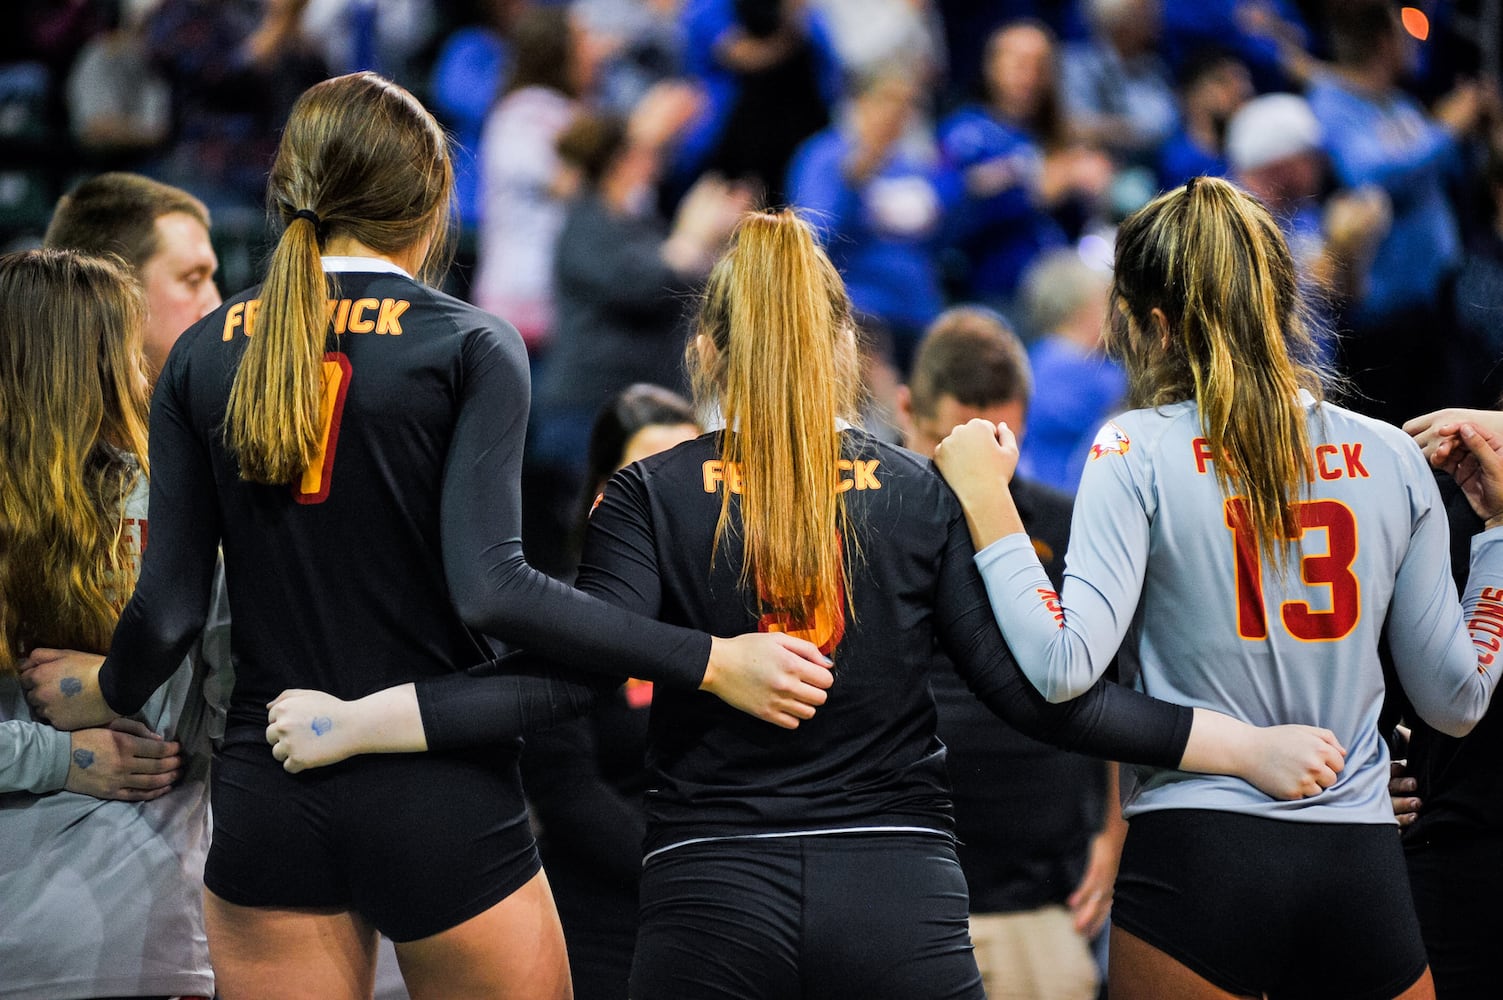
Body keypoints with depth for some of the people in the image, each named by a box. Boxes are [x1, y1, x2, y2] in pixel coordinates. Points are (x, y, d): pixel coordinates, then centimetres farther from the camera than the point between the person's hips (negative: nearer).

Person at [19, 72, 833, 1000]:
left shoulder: (206, 354, 5)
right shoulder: (469, 346, -6)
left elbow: (170, 605, 1)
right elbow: (488, 587, -18)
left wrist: (103, 696, 22)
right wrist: (711, 662, -15)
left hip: (265, 800, 4)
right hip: (439, 800, -3)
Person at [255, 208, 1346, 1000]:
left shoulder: (653, 495, 2)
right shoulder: (920, 493, 5)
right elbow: (1030, 689, -2)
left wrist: (353, 723, -10)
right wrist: (1249, 746, 4)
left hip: (712, 905, -1)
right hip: (899, 900, 1)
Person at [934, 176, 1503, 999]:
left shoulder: (1138, 452, -5)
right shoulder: (1392, 459, 7)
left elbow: (1062, 668, -15)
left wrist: (984, 501, -5)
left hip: (1197, 853, -3)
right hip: (1362, 868, 3)